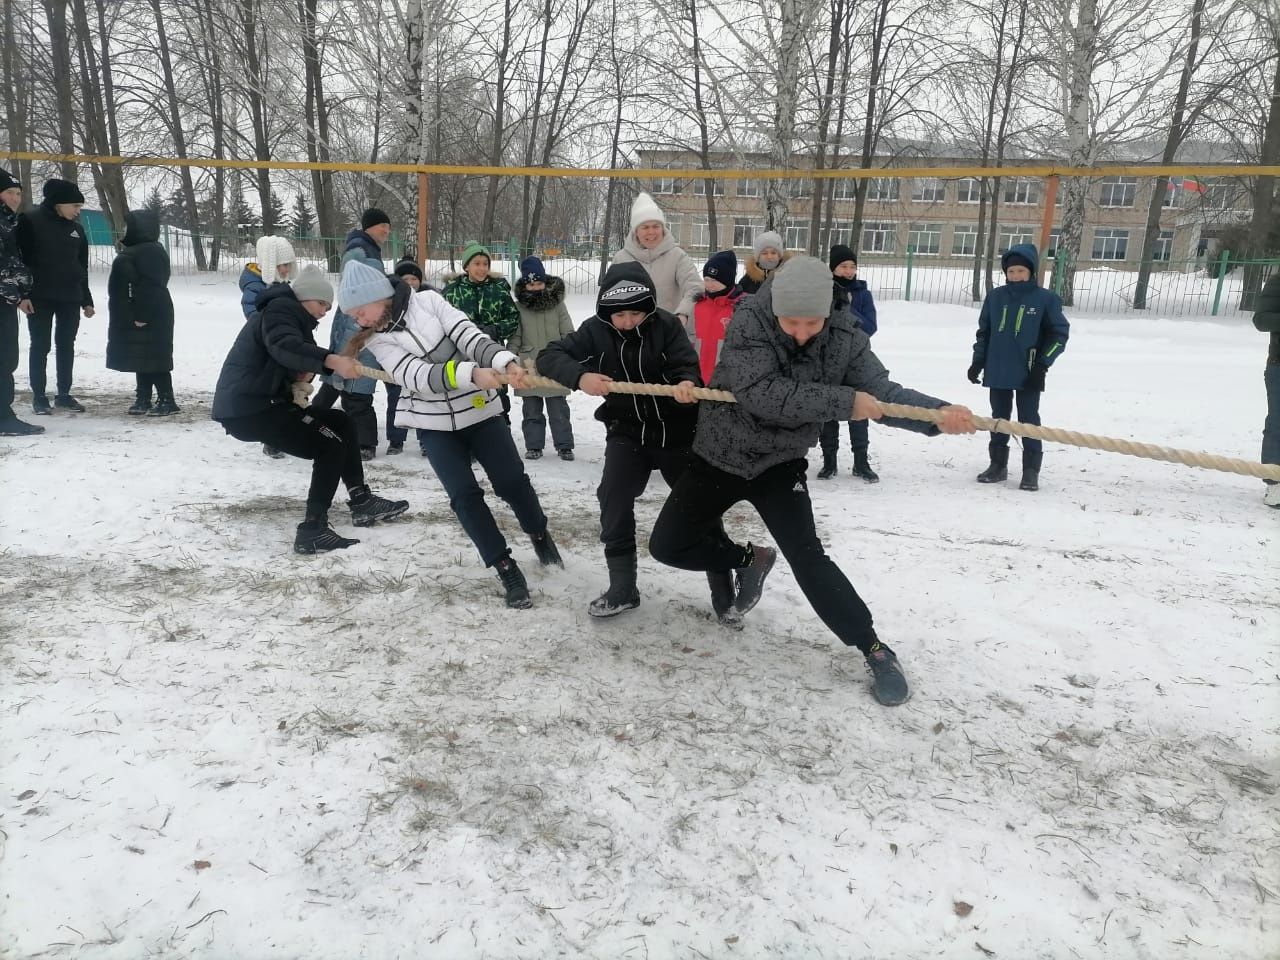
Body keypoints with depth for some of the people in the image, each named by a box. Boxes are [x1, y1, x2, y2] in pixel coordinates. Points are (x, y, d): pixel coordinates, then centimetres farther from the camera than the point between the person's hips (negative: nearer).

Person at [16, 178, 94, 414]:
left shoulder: (76, 229, 10)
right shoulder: (31, 221, -6)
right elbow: (21, 258, -8)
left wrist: (86, 300, 14)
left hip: (70, 298, 5)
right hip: (40, 297, -5)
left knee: (66, 346, 8)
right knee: (40, 346, 1)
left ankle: (64, 394, 17)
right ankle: (39, 396, 8)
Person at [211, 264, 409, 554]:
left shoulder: (293, 317, 22)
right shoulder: (280, 309, -11)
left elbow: (289, 364, 19)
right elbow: (283, 346, -33)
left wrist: (304, 373, -5)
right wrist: (330, 360, -47)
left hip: (259, 402, 10)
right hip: (246, 407, -10)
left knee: (340, 423, 13)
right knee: (331, 443, -13)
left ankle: (362, 501, 15)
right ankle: (312, 531, -17)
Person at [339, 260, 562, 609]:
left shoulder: (428, 301, -7)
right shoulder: (378, 340, -4)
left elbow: (469, 337, -17)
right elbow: (417, 376, -20)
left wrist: (506, 362, -36)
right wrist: (471, 373, -35)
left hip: (479, 409, -1)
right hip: (435, 425, 1)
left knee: (512, 480, -2)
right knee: (465, 495, -10)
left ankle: (539, 534, 28)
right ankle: (507, 569, 1)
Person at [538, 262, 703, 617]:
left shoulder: (666, 325, -14)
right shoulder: (595, 331, -10)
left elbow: (687, 366, -19)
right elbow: (549, 356, -16)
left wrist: (687, 383, -43)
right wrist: (580, 376, -36)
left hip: (677, 431, -1)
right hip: (626, 432, 1)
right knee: (614, 501, -11)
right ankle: (622, 587, 3)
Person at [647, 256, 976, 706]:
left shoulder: (843, 336, -15)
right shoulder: (749, 321, -25)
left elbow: (881, 391, -18)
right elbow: (762, 394, -37)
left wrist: (937, 413, -37)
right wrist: (843, 402, -39)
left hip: (780, 463, 0)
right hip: (719, 455, 0)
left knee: (807, 557, -14)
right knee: (668, 545, 2)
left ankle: (874, 649, 0)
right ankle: (747, 558, 27)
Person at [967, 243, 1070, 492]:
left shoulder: (1046, 298, -4)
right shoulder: (995, 296, 6)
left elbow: (1060, 333, -2)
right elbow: (984, 331, 13)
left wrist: (1042, 365, -8)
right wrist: (978, 361, 8)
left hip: (1028, 375, -4)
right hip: (997, 372, 4)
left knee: (1029, 420, 1)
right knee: (999, 418, 12)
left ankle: (1031, 471, 8)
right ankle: (998, 465, 22)